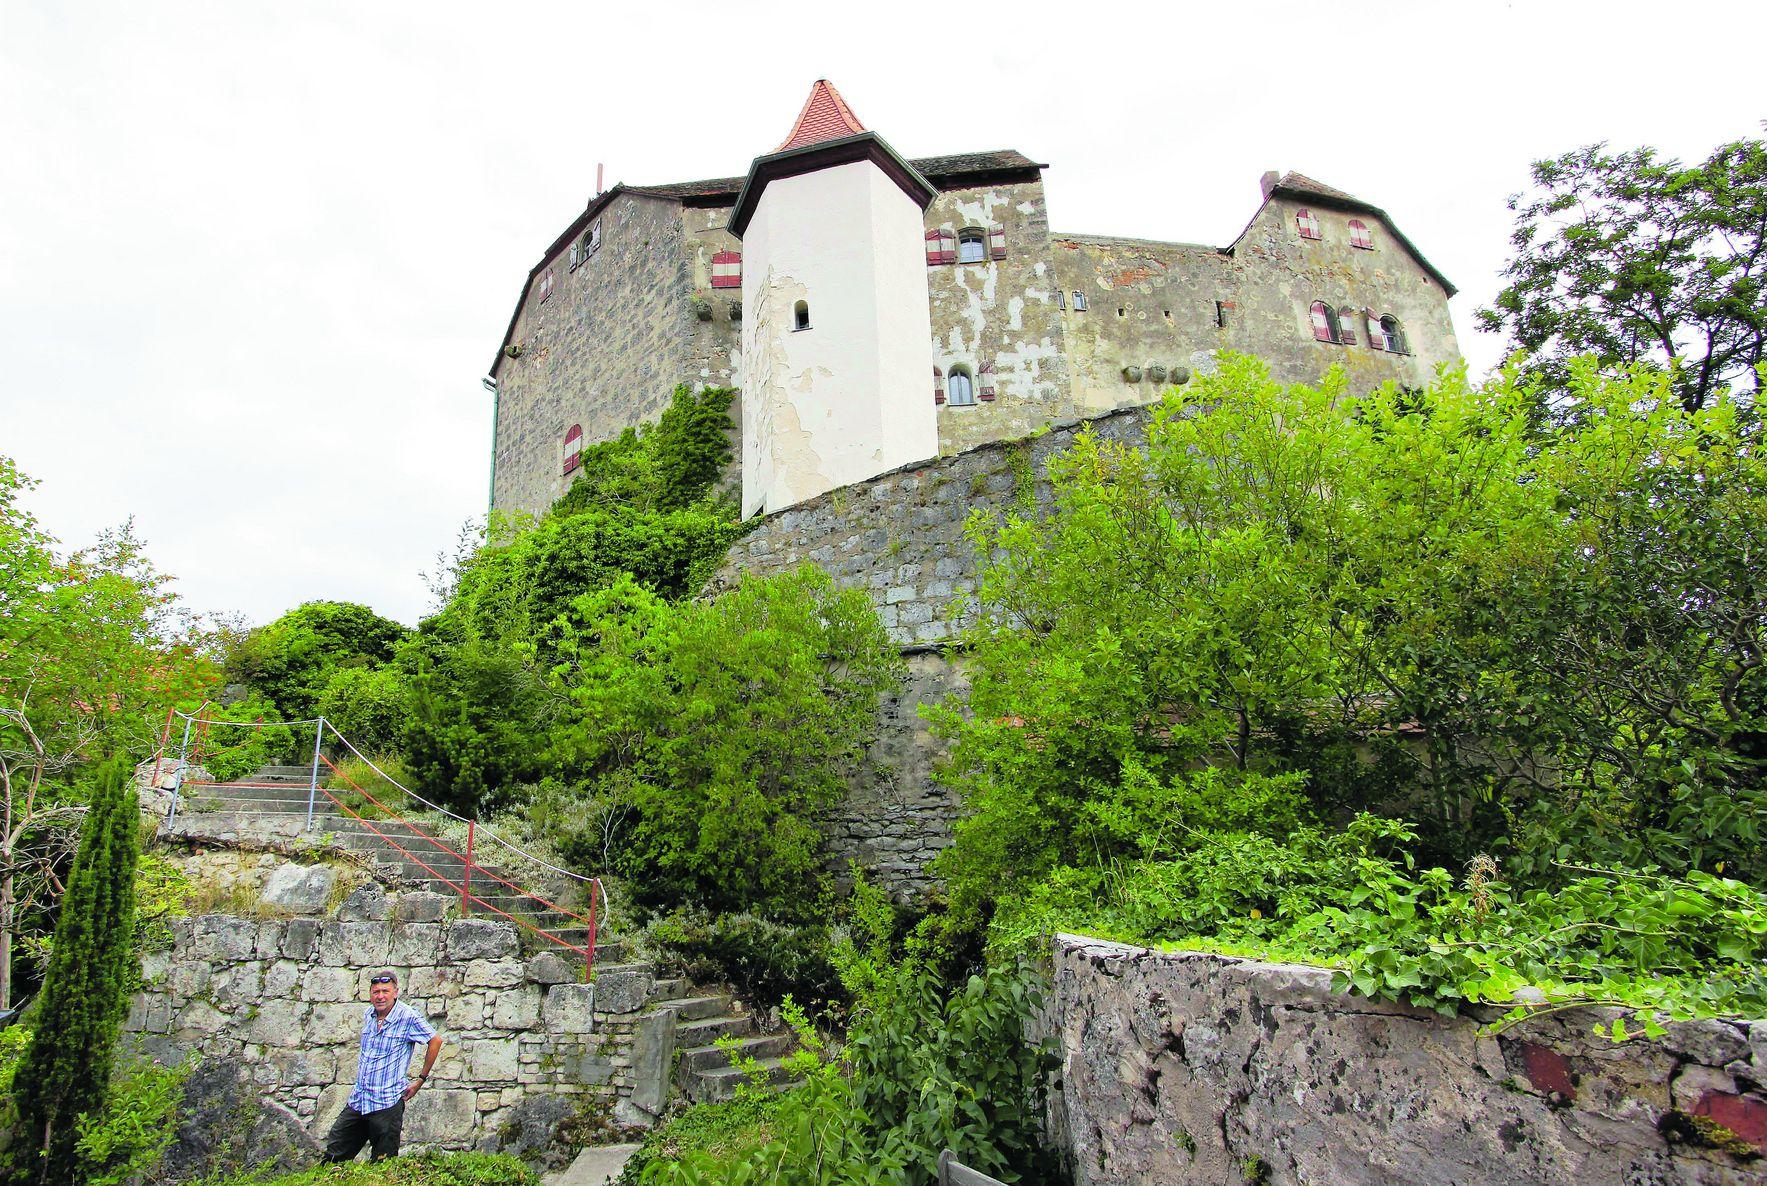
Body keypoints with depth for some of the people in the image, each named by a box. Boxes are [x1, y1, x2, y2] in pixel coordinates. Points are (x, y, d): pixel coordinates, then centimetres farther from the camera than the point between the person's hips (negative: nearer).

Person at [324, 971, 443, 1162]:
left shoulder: (408, 1016, -14)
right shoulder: (368, 1015, 5)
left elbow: (435, 1040, -7)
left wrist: (421, 1079, -4)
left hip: (387, 1104, -6)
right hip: (357, 1100, 6)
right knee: (332, 1157, 11)